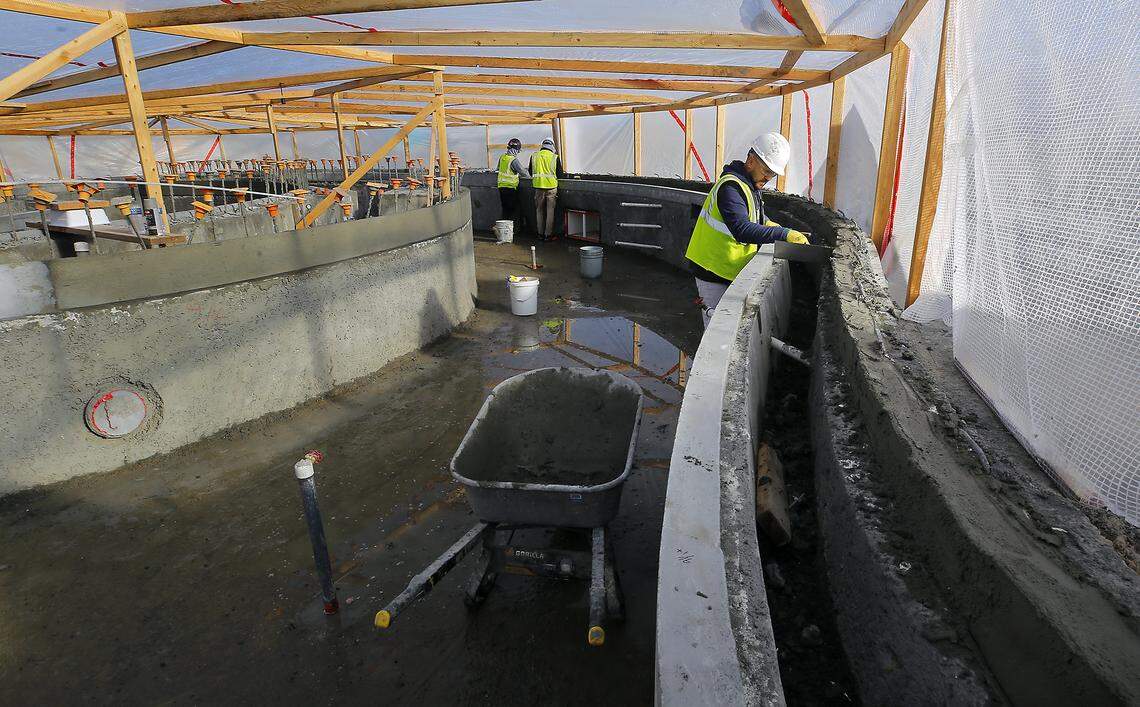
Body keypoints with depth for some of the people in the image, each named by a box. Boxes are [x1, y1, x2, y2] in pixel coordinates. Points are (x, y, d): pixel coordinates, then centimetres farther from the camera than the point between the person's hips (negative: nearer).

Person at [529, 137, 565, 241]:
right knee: (550, 211, 5)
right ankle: (548, 235, 6)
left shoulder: (534, 156, 3)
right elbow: (560, 174, -1)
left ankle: (540, 234, 16)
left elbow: (531, 173, 12)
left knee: (539, 211, 12)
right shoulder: (555, 157, -5)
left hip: (538, 186, 2)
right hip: (551, 187, -2)